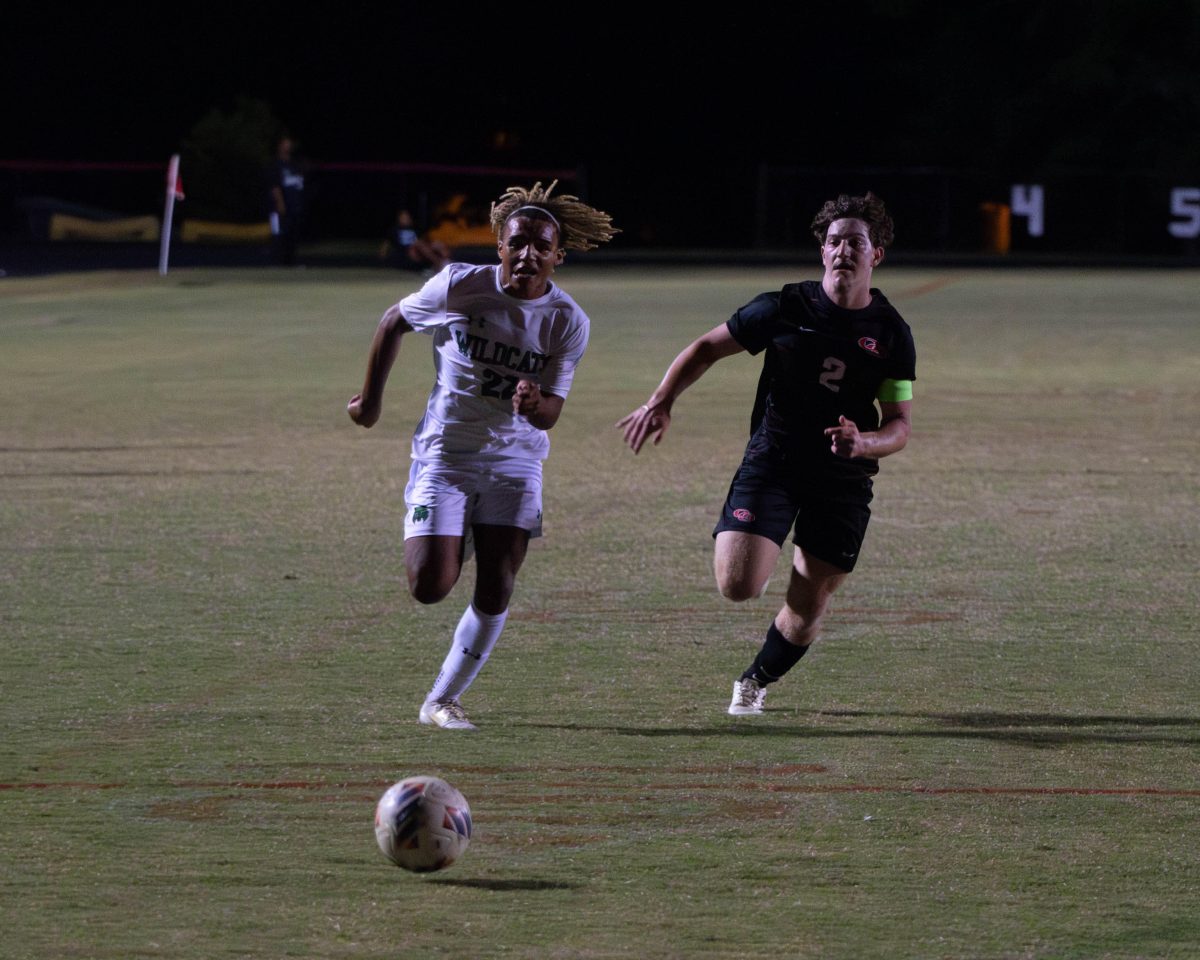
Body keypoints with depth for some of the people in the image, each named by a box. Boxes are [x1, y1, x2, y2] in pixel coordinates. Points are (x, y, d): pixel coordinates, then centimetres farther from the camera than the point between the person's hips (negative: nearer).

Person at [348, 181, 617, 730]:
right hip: (445, 454, -2)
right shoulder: (459, 287, -13)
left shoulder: (568, 321, -9)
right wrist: (371, 398, 12)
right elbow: (394, 323, 5)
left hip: (515, 461, 2)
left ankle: (442, 700, 10)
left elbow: (550, 415, -10)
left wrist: (534, 403, -34)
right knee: (430, 588, -12)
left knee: (496, 592, -7)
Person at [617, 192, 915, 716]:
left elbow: (900, 425, 2)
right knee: (738, 586, -18)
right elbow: (708, 347, 4)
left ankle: (756, 682, 35)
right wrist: (662, 401, -9)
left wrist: (865, 442, -21)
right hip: (771, 462, -1)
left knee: (808, 609, 4)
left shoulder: (892, 333, -1)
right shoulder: (784, 308, -6)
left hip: (843, 479, 1)